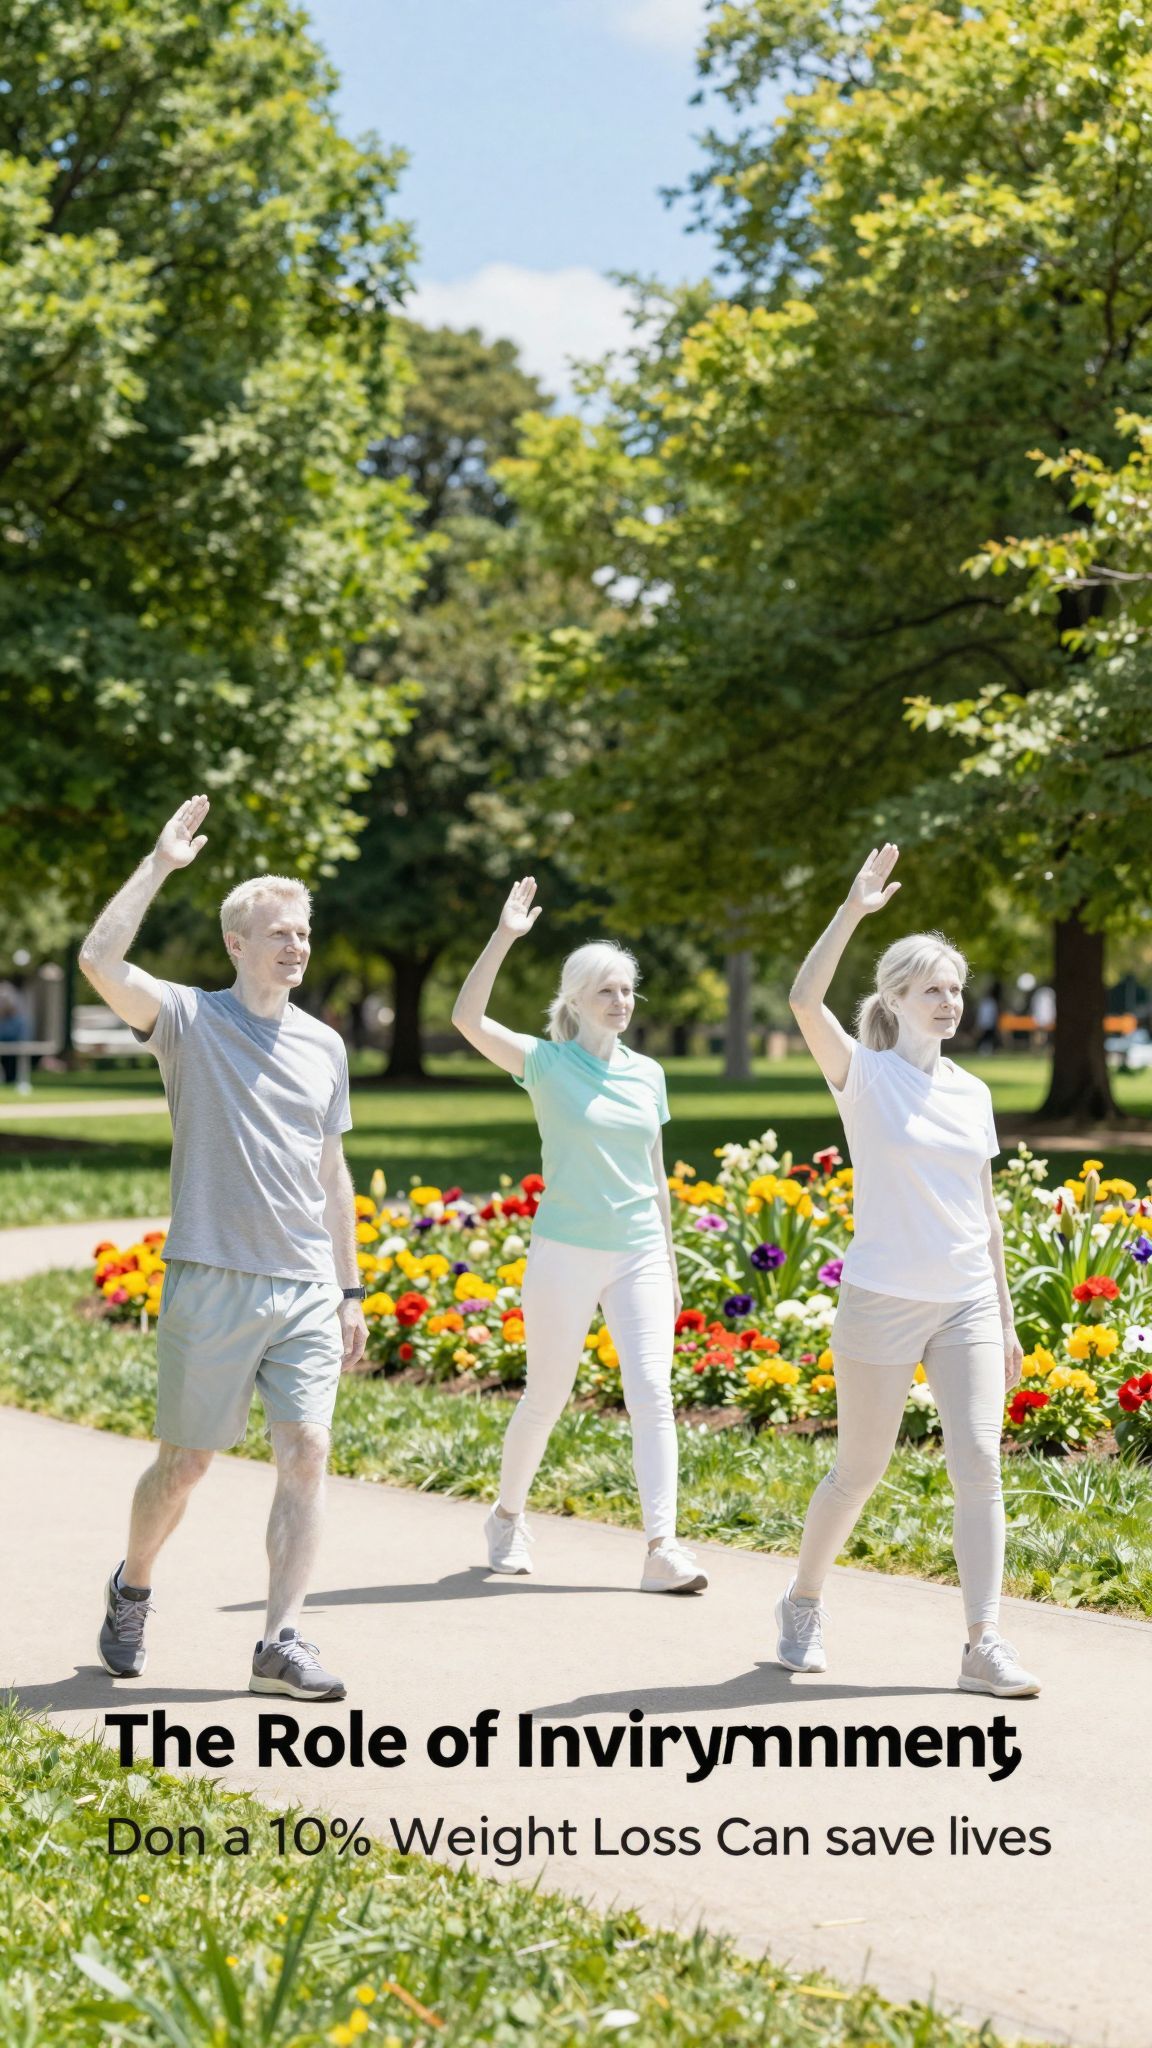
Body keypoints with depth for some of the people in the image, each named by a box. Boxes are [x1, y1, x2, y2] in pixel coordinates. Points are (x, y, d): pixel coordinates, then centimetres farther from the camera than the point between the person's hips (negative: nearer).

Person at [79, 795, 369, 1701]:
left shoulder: (324, 1045, 13)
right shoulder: (190, 1019, -1)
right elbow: (100, 961, -20)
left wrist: (351, 1292, 17)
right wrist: (160, 864, -17)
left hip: (305, 1288, 4)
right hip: (211, 1284, -4)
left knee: (307, 1450, -8)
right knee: (185, 1463, 5)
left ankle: (282, 1642, -4)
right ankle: (132, 1591, 32)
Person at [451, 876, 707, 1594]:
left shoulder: (648, 1074, 9)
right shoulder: (548, 1064, -3)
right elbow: (468, 1018, -18)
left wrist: (671, 1265, 17)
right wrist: (504, 938, -25)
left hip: (638, 1254, 3)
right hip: (566, 1254, -3)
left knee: (652, 1392, -9)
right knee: (546, 1398, 7)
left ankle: (663, 1548, -12)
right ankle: (509, 1516, 30)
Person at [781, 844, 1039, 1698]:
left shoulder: (972, 1094, 11)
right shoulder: (864, 1077, -3)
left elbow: (986, 1215, 15)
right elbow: (804, 1001, -22)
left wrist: (1006, 1320, 15)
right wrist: (854, 910, -27)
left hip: (968, 1305, 4)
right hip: (882, 1301, -4)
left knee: (979, 1462, -8)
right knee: (859, 1469, 5)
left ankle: (985, 1645, -8)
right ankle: (804, 1605, 29)